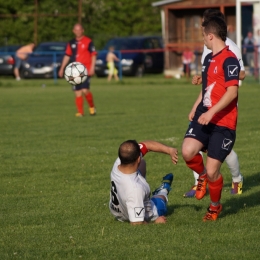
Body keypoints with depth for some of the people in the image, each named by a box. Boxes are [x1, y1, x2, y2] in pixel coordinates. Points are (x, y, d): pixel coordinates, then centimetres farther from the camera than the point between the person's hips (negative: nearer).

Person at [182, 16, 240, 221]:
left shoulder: (229, 60, -14)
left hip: (223, 123, -7)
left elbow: (232, 91, -22)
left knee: (212, 170, -4)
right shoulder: (208, 59, 14)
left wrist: (211, 112, -27)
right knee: (187, 152, -17)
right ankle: (203, 176, 15)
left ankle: (215, 206, 22)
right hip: (204, 117, 7)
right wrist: (196, 108, 23)